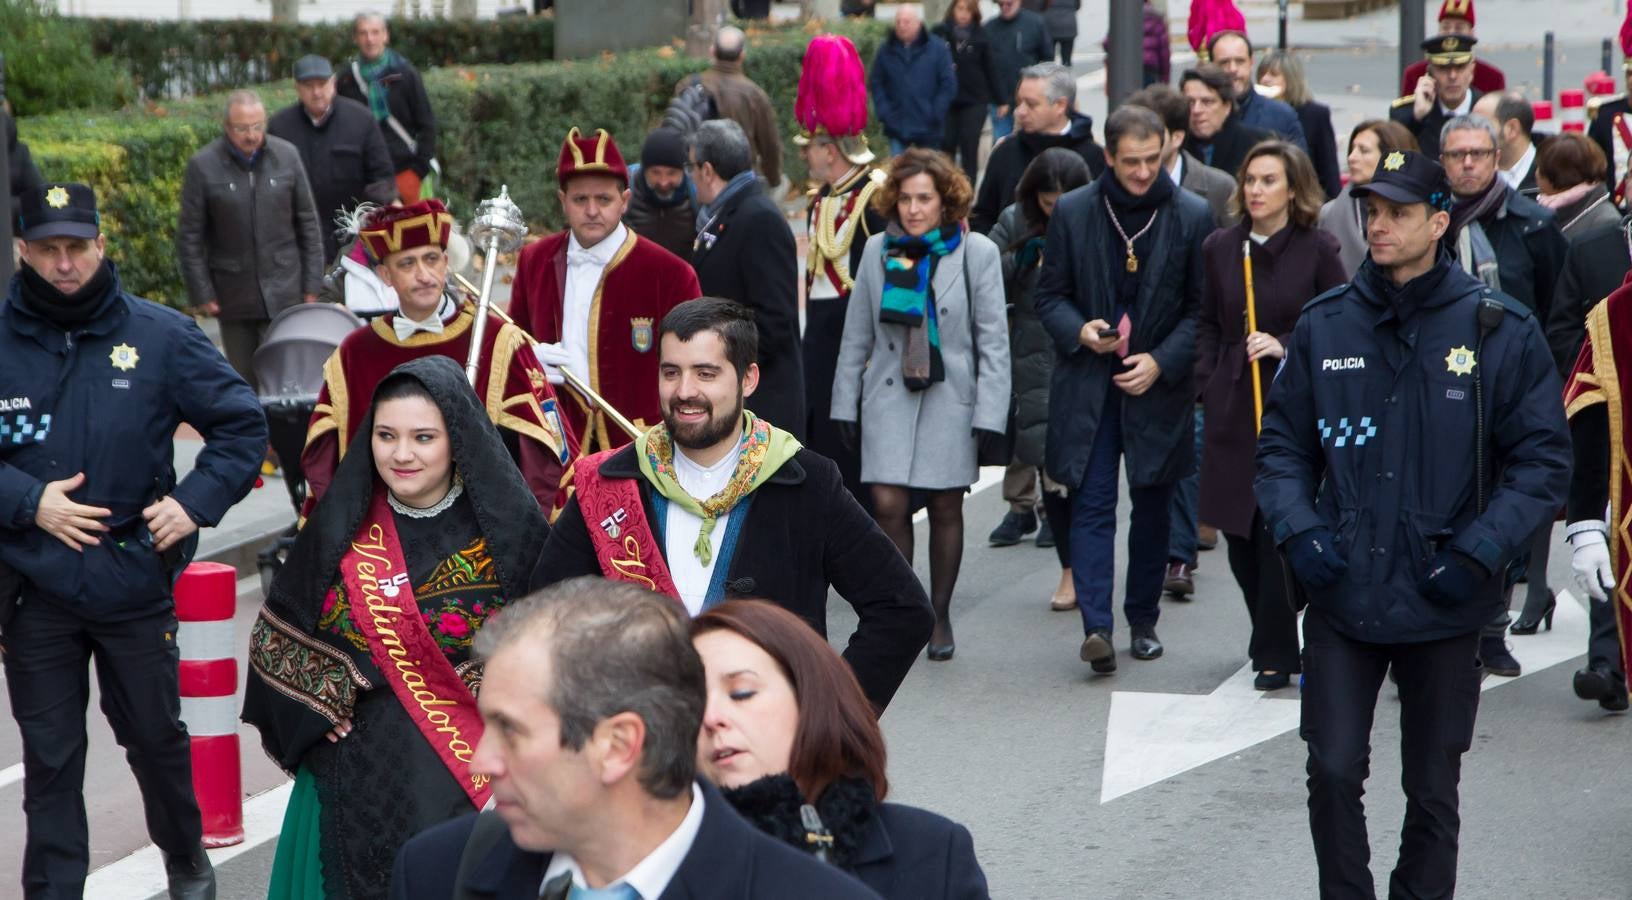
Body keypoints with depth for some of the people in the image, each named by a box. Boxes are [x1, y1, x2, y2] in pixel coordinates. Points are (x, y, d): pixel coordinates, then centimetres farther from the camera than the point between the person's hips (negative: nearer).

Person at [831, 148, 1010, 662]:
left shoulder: (976, 253, -2)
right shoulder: (878, 251, 5)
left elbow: (993, 341, -2)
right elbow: (857, 335, 11)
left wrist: (989, 416, -8)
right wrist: (845, 404, 8)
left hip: (951, 397, -1)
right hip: (889, 394, 1)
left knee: (945, 509, 5)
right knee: (888, 505, -9)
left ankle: (939, 617, 21)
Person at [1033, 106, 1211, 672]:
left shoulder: (1192, 216, 0)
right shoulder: (1072, 212, 1)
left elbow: (1202, 308, 3)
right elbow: (1048, 295, 7)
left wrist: (1162, 361, -10)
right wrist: (1079, 330, -13)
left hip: (1160, 384, 1)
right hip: (1088, 384, 0)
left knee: (1152, 507, 10)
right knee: (1092, 504, -8)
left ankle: (1143, 620, 24)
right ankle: (1096, 626, -14)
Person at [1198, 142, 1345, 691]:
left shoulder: (1317, 250, -3)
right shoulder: (1220, 249, 8)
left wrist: (1285, 346, -13)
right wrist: (1208, 384, 5)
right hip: (1233, 406, 4)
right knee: (1238, 532, 6)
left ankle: (1275, 655, 3)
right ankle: (1272, 639, 25)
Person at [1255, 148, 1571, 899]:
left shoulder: (1498, 329, -6)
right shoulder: (1324, 325, 1)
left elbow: (1543, 458, -3)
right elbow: (1283, 443, 9)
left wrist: (1480, 551, -13)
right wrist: (1296, 528, -7)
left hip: (1444, 607, -1)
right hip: (1341, 598, 1)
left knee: (1432, 791, 11)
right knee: (1333, 774, -2)